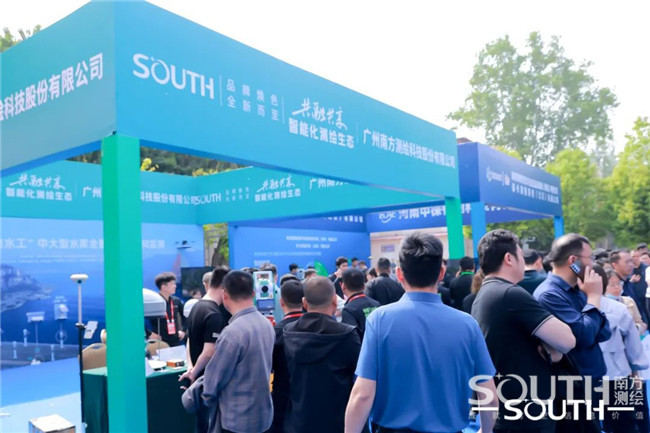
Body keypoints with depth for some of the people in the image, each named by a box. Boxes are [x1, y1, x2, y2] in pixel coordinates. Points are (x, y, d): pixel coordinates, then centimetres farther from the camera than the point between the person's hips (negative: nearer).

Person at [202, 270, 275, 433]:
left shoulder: (233, 332, -24)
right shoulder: (267, 324, 0)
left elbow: (213, 381, -15)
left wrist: (206, 396, 6)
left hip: (237, 419, -7)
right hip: (262, 413, 8)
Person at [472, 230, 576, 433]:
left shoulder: (482, 298, 10)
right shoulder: (512, 294, -19)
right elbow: (566, 340, -20)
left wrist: (549, 348, -2)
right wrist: (549, 345, 0)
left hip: (503, 413, 9)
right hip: (527, 416, -9)